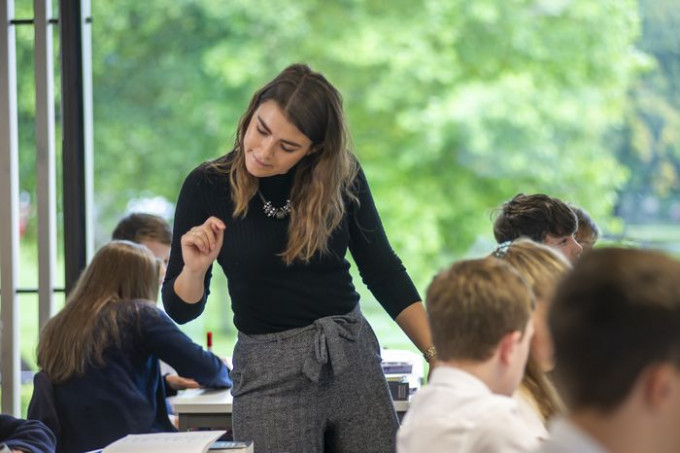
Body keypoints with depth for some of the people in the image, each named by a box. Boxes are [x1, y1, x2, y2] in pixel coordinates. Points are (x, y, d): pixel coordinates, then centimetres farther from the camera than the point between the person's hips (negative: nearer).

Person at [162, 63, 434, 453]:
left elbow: (383, 272, 6)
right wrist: (195, 269, -23)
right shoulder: (207, 186, -7)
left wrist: (437, 354, -2)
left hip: (354, 357, 2)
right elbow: (181, 309, -1)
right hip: (270, 374, -2)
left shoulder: (341, 176, -2)